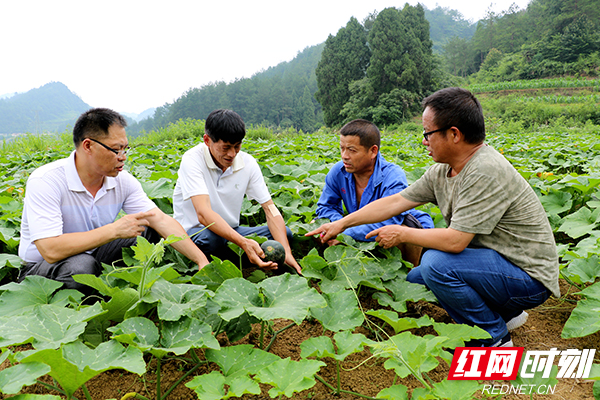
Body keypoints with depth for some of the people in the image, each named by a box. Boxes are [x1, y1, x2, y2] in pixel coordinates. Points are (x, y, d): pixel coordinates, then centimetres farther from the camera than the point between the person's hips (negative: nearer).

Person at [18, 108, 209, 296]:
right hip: (40, 267, -4)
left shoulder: (122, 180, -9)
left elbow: (162, 220, -14)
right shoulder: (45, 181, -24)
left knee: (150, 231, -12)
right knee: (82, 266, -37)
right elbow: (51, 251, -33)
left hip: (92, 255, 5)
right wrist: (114, 230, -32)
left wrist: (201, 260, -23)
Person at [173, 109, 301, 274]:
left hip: (230, 230, 5)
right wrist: (243, 243, -46)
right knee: (211, 239, -39)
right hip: (193, 231, -4)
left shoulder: (247, 162, -6)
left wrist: (287, 253, -24)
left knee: (285, 233, -14)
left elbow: (270, 208, -10)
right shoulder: (192, 160, -20)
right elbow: (203, 214, -32)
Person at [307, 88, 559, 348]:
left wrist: (402, 234, -15)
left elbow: (455, 240, -31)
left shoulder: (486, 172, -28)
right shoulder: (442, 172, 0)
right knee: (415, 278, 12)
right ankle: (506, 312, 16)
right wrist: (342, 223, 7)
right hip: (498, 263, 9)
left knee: (436, 263, -28)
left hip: (530, 277, -9)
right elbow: (396, 201, 5)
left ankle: (495, 338, -4)